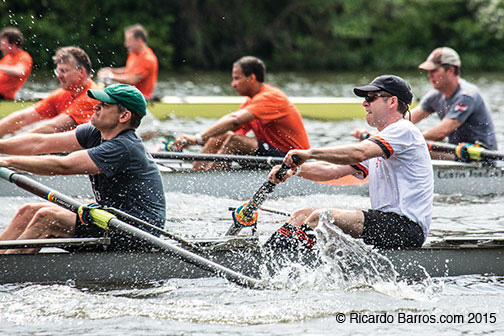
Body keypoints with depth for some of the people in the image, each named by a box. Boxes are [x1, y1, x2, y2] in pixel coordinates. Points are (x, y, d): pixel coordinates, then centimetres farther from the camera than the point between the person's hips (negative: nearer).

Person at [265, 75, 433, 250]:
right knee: (302, 215, 2)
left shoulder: (404, 131, -8)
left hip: (407, 228, -10)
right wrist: (297, 169, -2)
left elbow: (358, 153, -25)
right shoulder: (377, 142, 24)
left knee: (320, 217, -23)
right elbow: (332, 170, 14)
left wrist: (310, 153, -26)